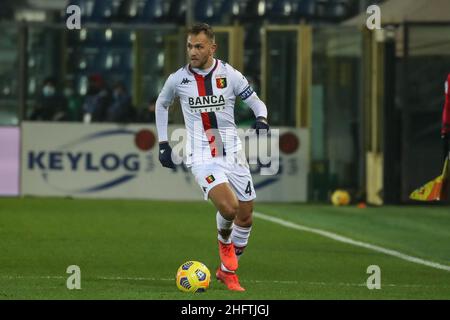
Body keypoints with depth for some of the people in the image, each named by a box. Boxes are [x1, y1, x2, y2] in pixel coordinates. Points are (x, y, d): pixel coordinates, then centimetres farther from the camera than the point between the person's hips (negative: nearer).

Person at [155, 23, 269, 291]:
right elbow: (161, 105, 16)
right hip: (202, 157, -2)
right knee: (228, 207, -25)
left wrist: (261, 118, -19)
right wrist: (163, 143, 11)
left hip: (232, 153, 2)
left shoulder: (229, 75, -4)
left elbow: (256, 101, 4)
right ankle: (224, 241, 10)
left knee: (245, 217, 6)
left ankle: (227, 270, 26)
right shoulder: (178, 80, -3)